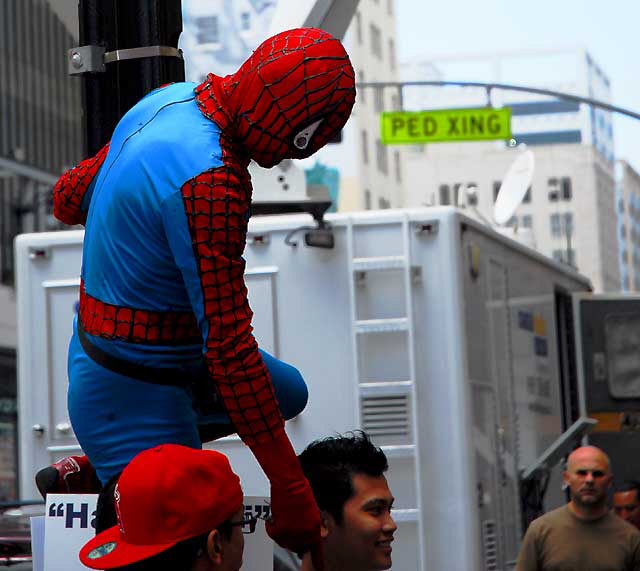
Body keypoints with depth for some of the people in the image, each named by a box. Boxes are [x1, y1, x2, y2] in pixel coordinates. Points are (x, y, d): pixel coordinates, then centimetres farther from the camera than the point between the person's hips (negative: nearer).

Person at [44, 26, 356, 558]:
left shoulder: (172, 100, -1)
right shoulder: (212, 184, -30)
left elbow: (69, 199, 15)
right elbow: (229, 344, -30)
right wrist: (289, 486, -25)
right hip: (137, 393, -10)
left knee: (287, 392, 26)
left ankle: (94, 467, 18)